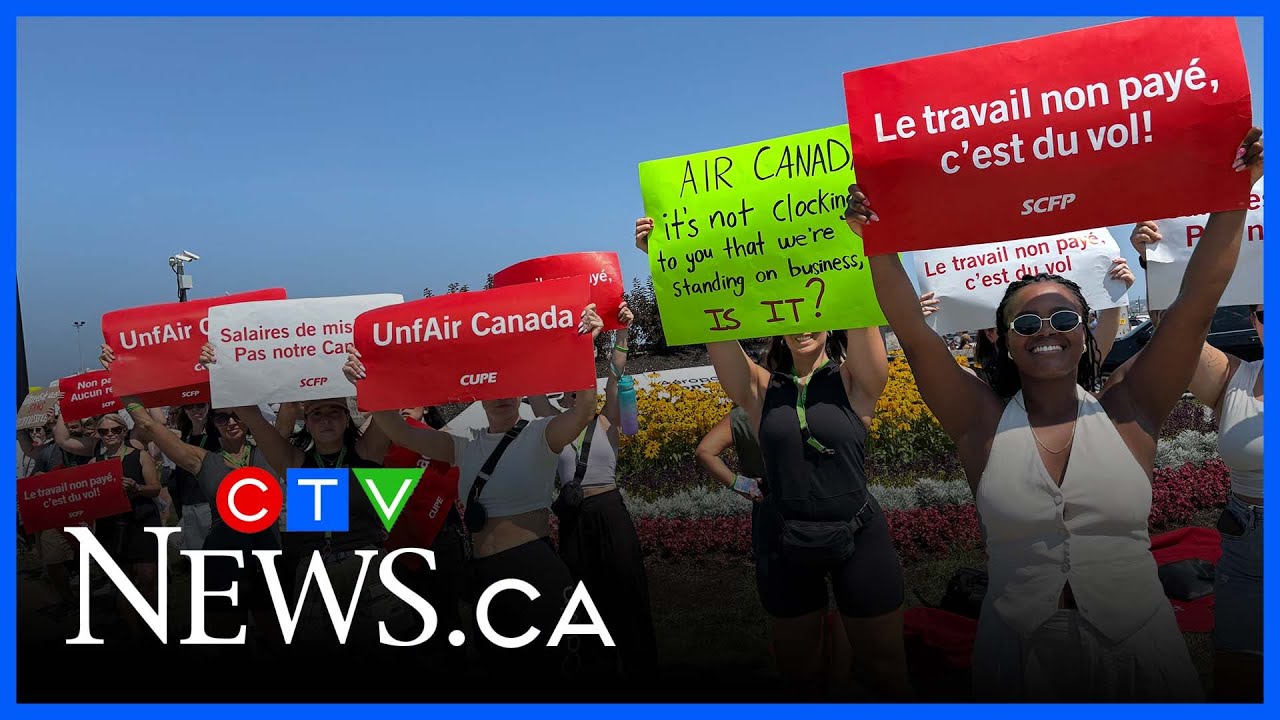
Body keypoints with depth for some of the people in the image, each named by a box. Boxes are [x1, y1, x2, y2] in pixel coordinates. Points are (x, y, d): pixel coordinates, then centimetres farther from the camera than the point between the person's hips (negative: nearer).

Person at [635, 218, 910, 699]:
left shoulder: (855, 382, -6)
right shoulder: (761, 389, -2)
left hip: (858, 538, -1)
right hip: (784, 542, 2)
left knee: (885, 670, 15)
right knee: (798, 673, 20)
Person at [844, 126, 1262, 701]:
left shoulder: (1128, 416, -4)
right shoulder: (984, 425, -6)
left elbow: (1197, 303, -8)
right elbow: (913, 334, -13)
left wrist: (1234, 199, -11)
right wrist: (877, 244, -22)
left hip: (1137, 652, 1)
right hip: (1019, 655, 0)